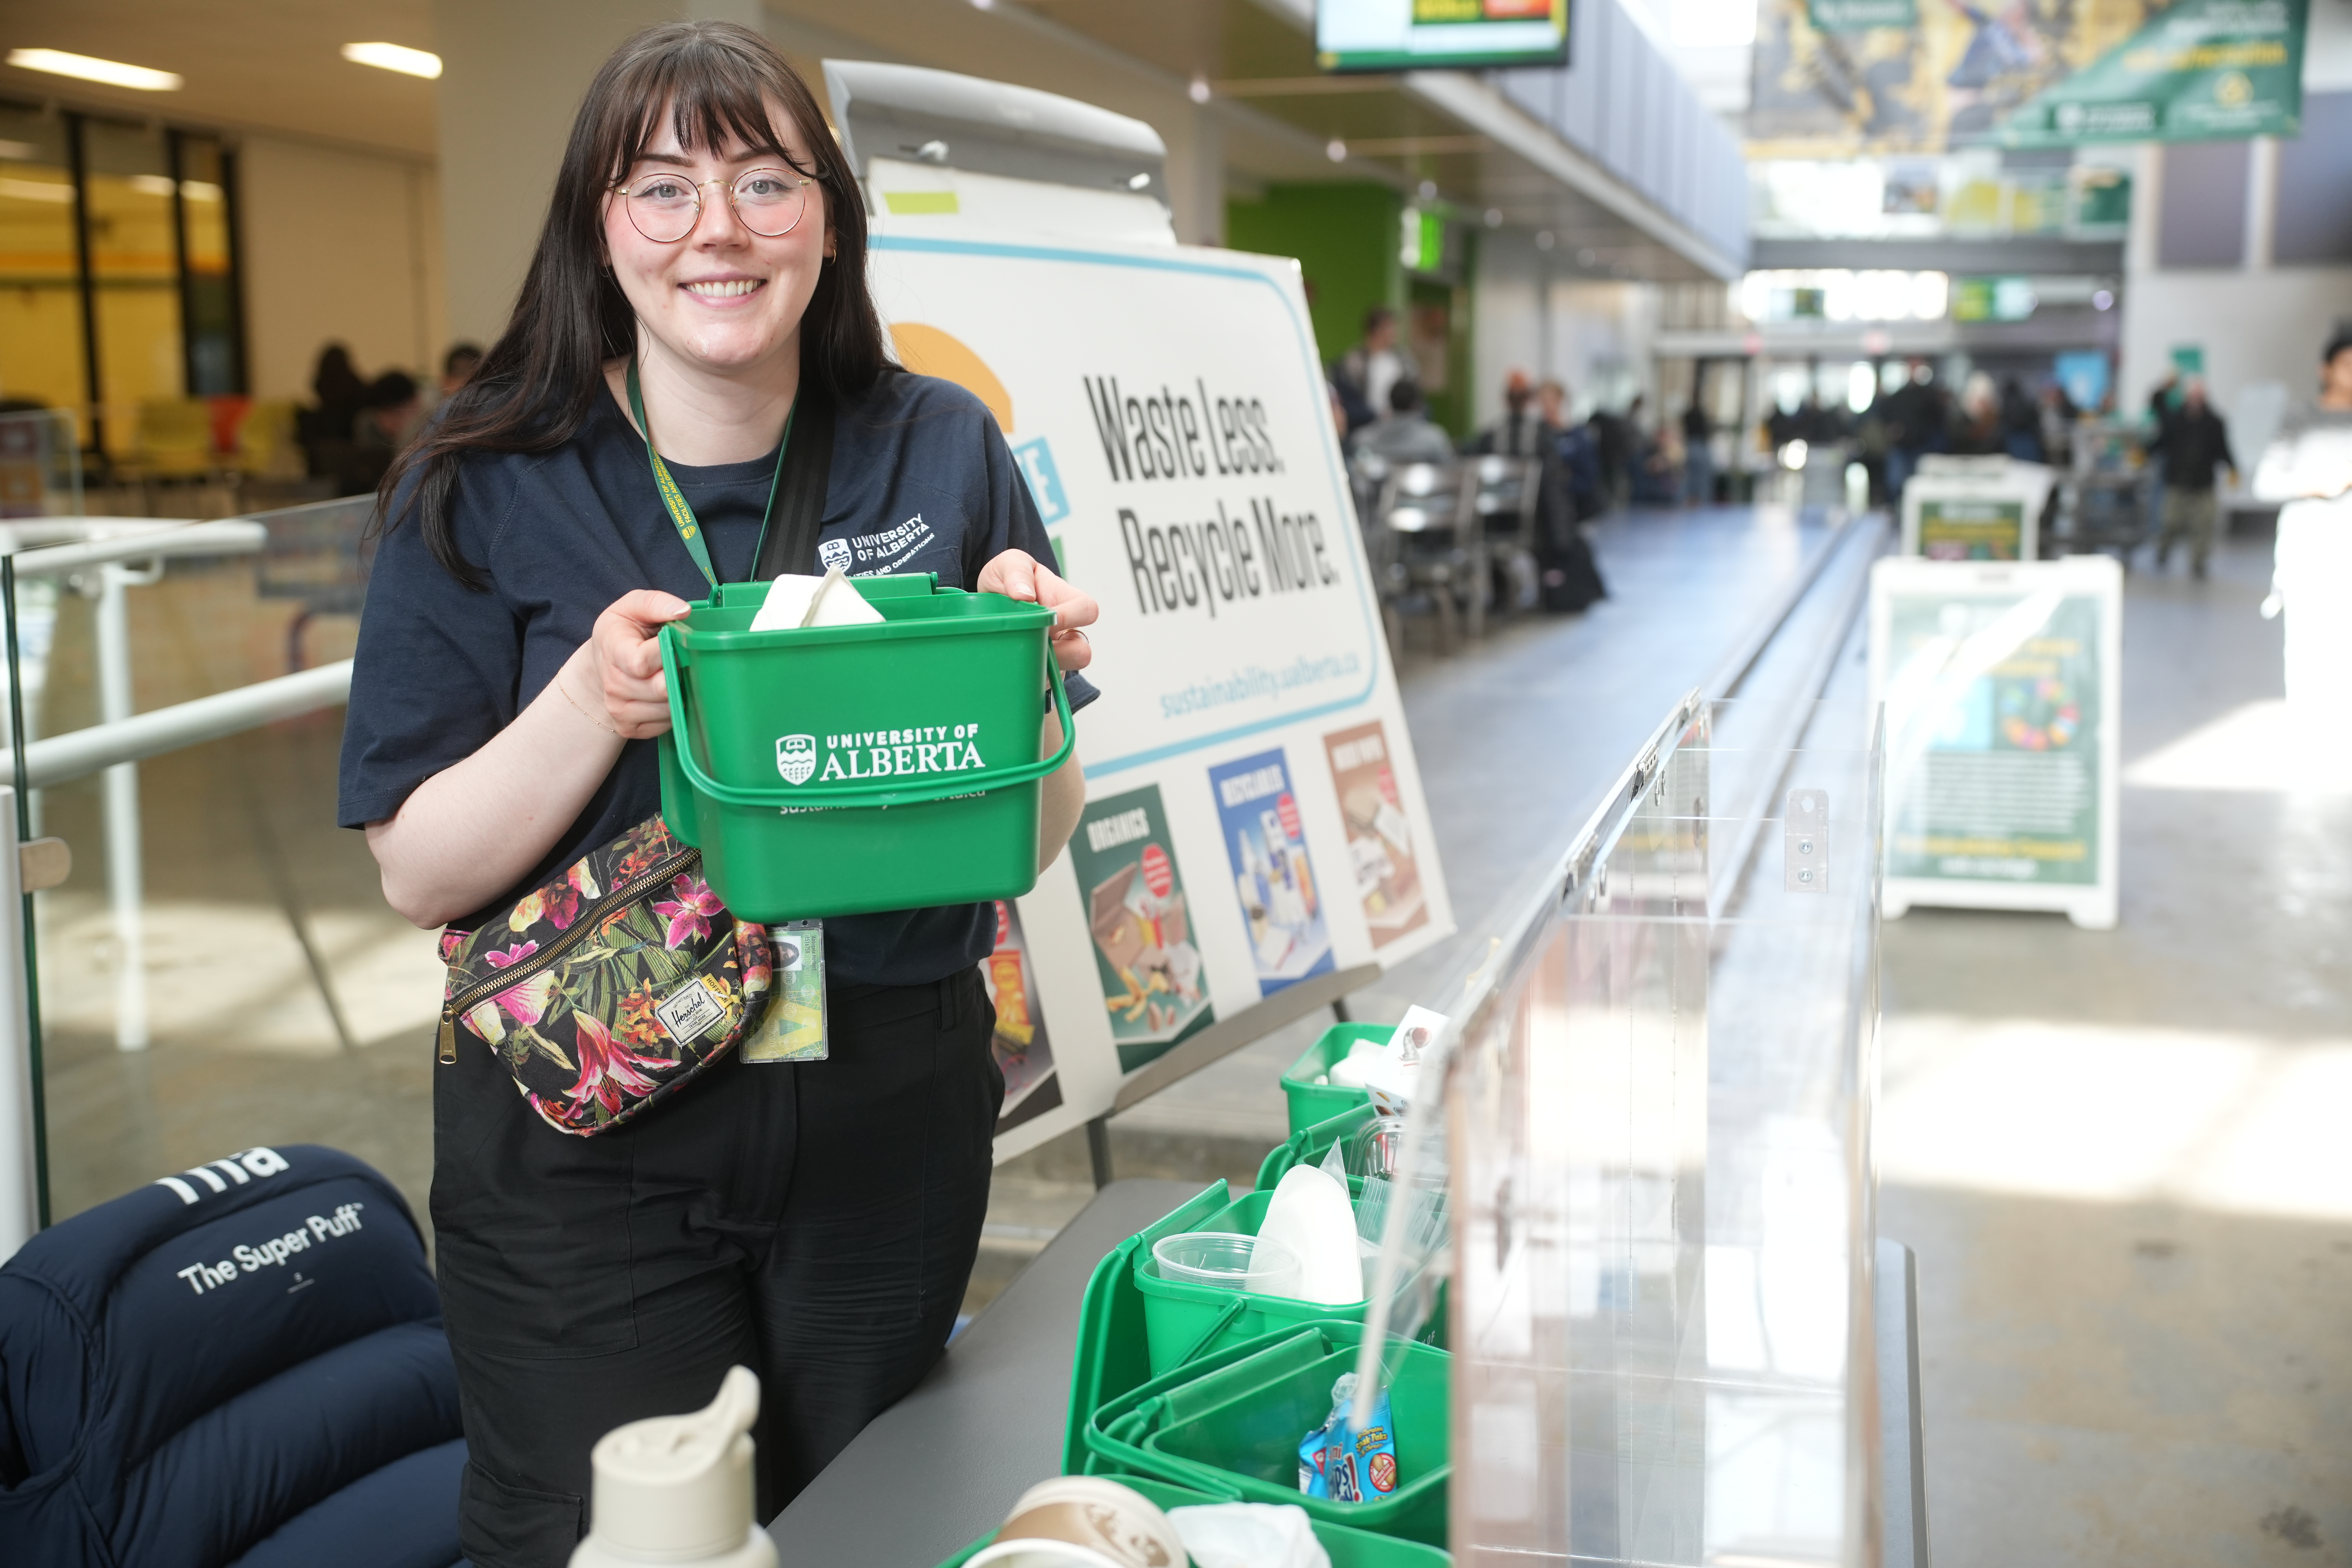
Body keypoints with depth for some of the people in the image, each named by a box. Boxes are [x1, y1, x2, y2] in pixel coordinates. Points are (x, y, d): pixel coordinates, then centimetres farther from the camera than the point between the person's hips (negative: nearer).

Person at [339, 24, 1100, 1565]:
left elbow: (1037, 836, 2)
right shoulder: (487, 490, -6)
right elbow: (421, 876, -8)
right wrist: (594, 703, -24)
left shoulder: (944, 453, -2)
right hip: (588, 1137, -2)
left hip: (894, 1122, 2)